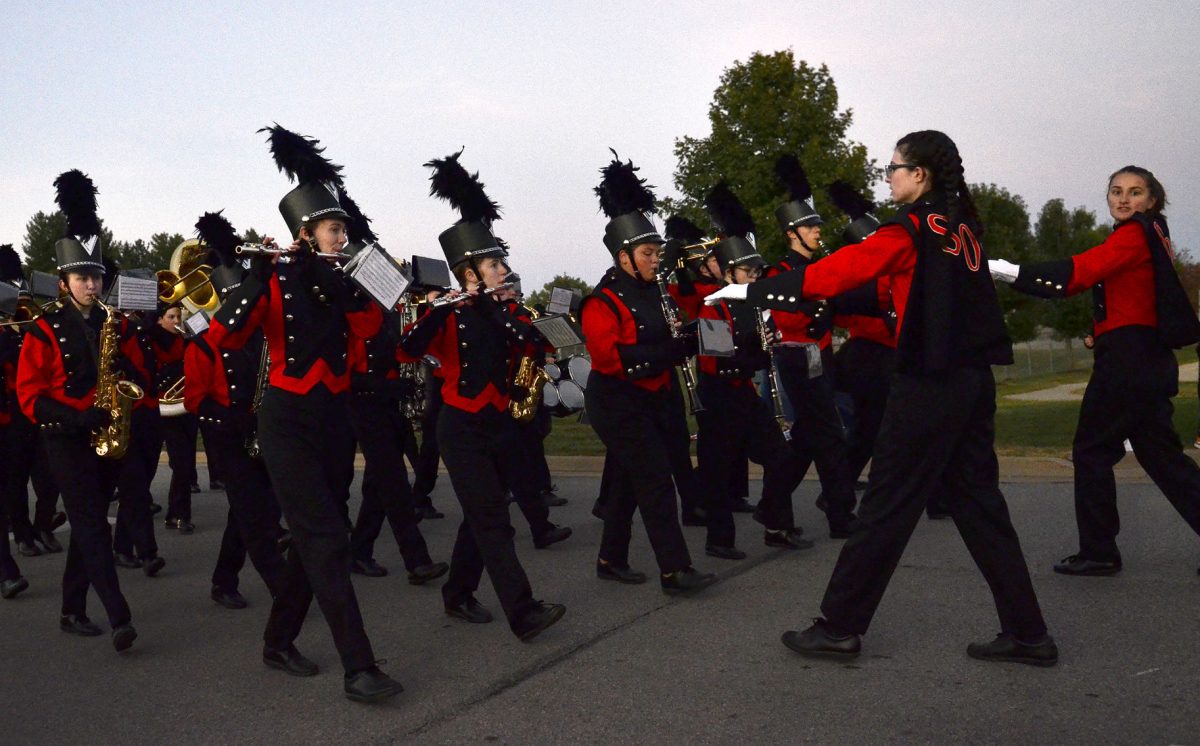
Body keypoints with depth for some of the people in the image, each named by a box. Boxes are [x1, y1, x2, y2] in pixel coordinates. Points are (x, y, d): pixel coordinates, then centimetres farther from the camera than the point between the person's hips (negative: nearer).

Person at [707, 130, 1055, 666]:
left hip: (929, 382, -8)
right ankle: (1026, 633, 16)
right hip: (973, 379, 8)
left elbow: (830, 273, -16)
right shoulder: (962, 226, 13)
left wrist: (750, 291, -10)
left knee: (887, 505, -2)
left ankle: (839, 627, 7)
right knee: (979, 503, 12)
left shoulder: (910, 229, -10)